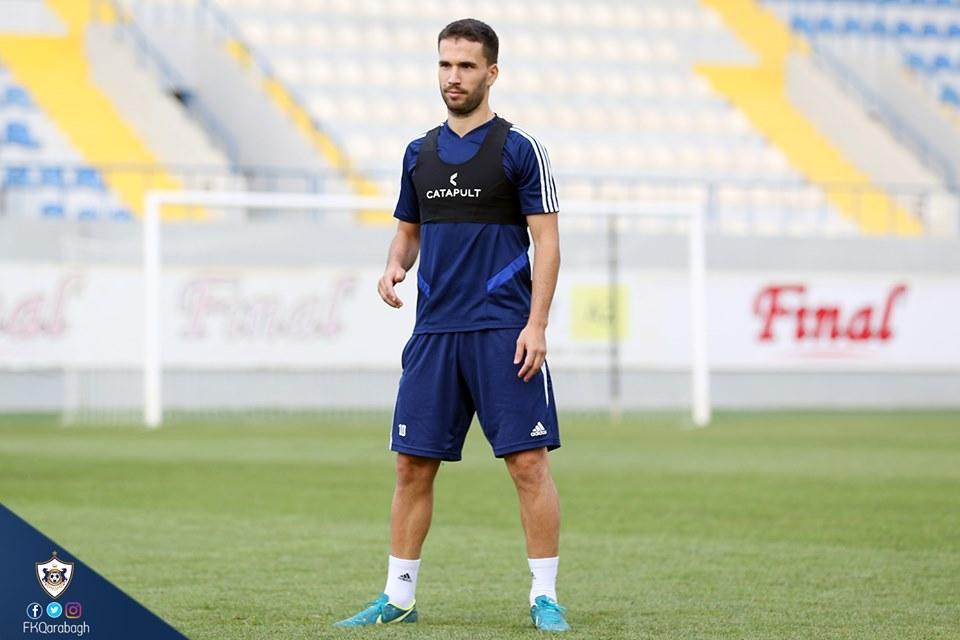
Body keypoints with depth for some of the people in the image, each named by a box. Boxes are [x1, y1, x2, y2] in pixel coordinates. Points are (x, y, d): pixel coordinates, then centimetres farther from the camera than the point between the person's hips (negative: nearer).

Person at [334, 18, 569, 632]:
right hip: (434, 329, 5)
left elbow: (547, 242, -5)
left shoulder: (519, 149, -2)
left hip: (502, 329, -5)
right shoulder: (420, 153, 13)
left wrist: (536, 324, -14)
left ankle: (545, 597, 0)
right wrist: (395, 266, 0)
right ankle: (400, 594, 14)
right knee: (413, 463, 5)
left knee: (529, 463, -7)